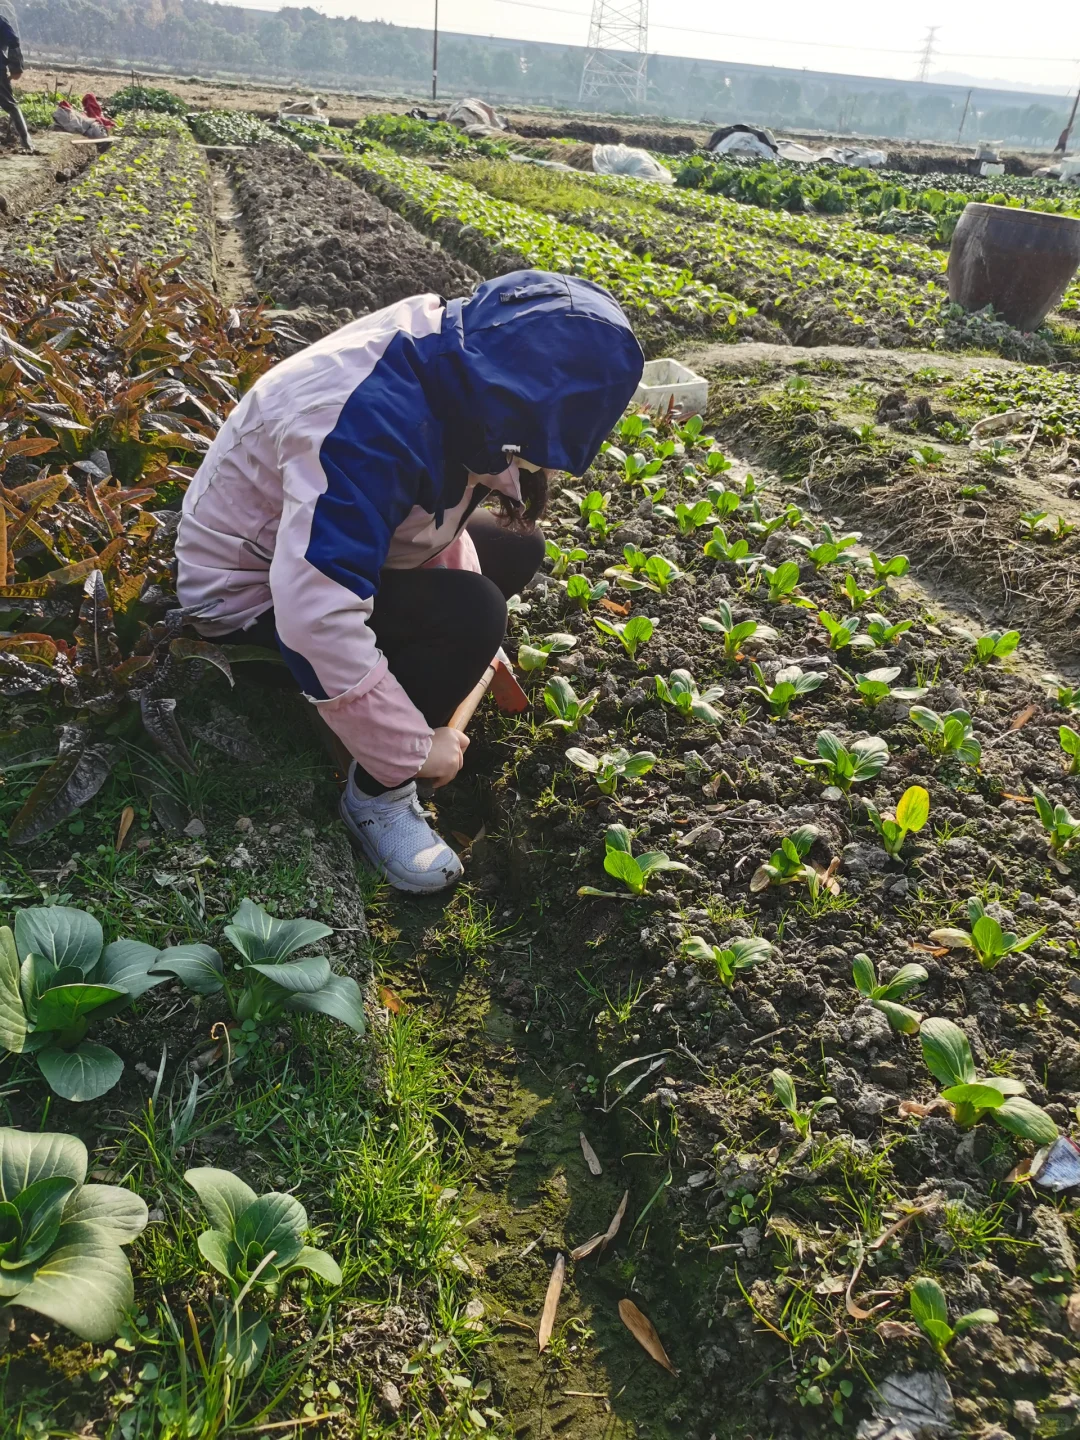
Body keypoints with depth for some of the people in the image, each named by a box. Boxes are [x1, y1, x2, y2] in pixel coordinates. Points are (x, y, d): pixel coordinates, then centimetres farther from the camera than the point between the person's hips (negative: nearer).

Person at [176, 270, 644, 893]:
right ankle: (378, 794, -10)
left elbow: (444, 498, 2)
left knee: (516, 549, 3)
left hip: (339, 529, 8)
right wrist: (414, 749, -29)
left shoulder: (453, 356, -12)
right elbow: (317, 618, -43)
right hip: (252, 586, -8)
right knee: (470, 617, -28)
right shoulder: (373, 426, -38)